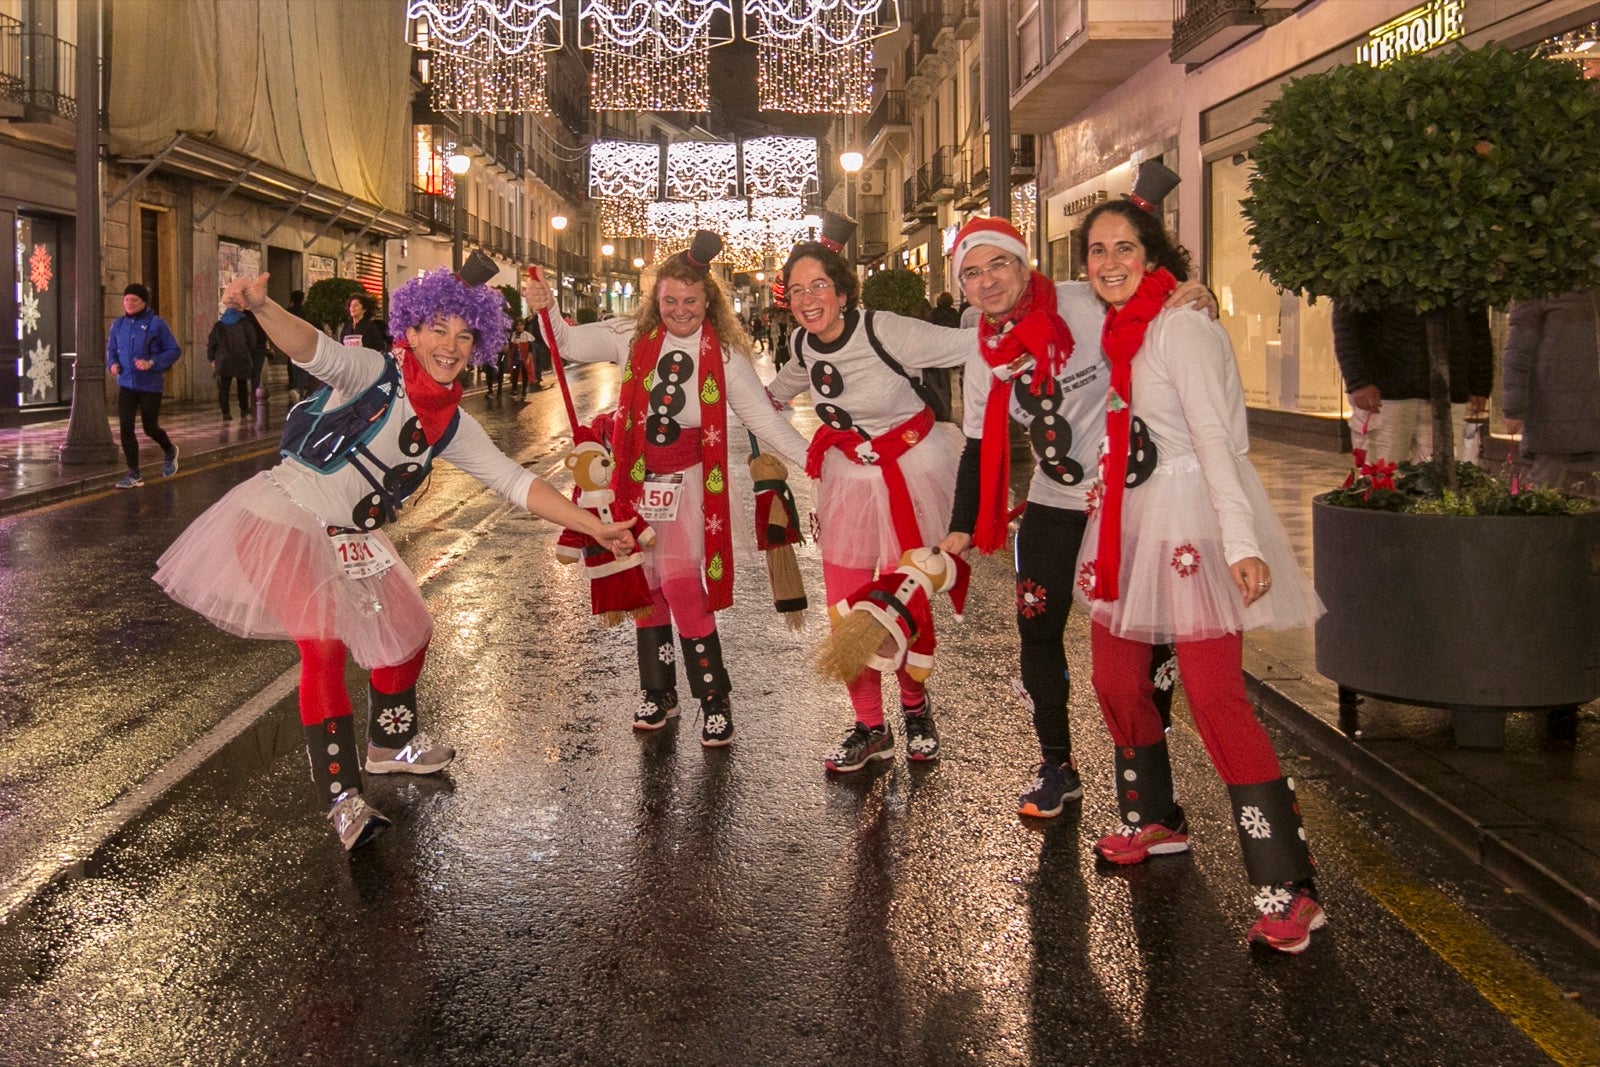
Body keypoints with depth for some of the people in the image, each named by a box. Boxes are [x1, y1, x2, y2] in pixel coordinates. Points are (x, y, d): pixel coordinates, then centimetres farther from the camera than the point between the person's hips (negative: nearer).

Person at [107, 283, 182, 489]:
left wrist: (152, 363, -20)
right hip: (126, 385, 4)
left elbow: (174, 350, -7)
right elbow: (111, 348, 19)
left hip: (150, 386, -4)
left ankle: (169, 451, 41)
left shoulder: (156, 323, -8)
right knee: (126, 428, -6)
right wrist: (112, 364, -3)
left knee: (150, 428, 7)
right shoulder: (118, 324, 6)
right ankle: (133, 475, 1)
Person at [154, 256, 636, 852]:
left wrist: (594, 527, 2)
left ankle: (391, 744, 43)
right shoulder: (374, 373, -16)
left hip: (351, 543, 8)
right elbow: (313, 350, -36)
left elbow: (514, 482, 5)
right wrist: (262, 306, -57)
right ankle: (343, 800, -13)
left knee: (407, 634, 17)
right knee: (323, 646, -19)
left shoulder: (450, 426, 2)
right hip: (284, 519, -8)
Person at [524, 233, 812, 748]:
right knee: (646, 584, 10)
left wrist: (811, 459, -11)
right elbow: (569, 343, 1)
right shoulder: (632, 337, -2)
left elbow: (762, 417, -3)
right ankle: (658, 690, 26)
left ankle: (714, 697, 1)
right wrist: (545, 311, -18)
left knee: (682, 583, -13)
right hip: (635, 478, 3)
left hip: (687, 480, -2)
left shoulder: (724, 354, -5)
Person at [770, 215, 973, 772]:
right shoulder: (803, 345, -2)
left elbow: (972, 347, -22)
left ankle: (915, 706, 30)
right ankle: (869, 728, 21)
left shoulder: (885, 332, -22)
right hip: (847, 472, 5)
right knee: (844, 607, 3)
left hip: (912, 468, -5)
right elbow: (781, 390, 23)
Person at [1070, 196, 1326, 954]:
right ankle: (1154, 822, 36)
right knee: (1115, 681, 13)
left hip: (1191, 521, -8)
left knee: (1215, 700, -13)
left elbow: (1214, 437, -20)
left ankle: (1288, 889, -8)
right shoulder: (1112, 331, 12)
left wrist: (1241, 543, -28)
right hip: (1128, 523, 8)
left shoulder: (1180, 328, -13)